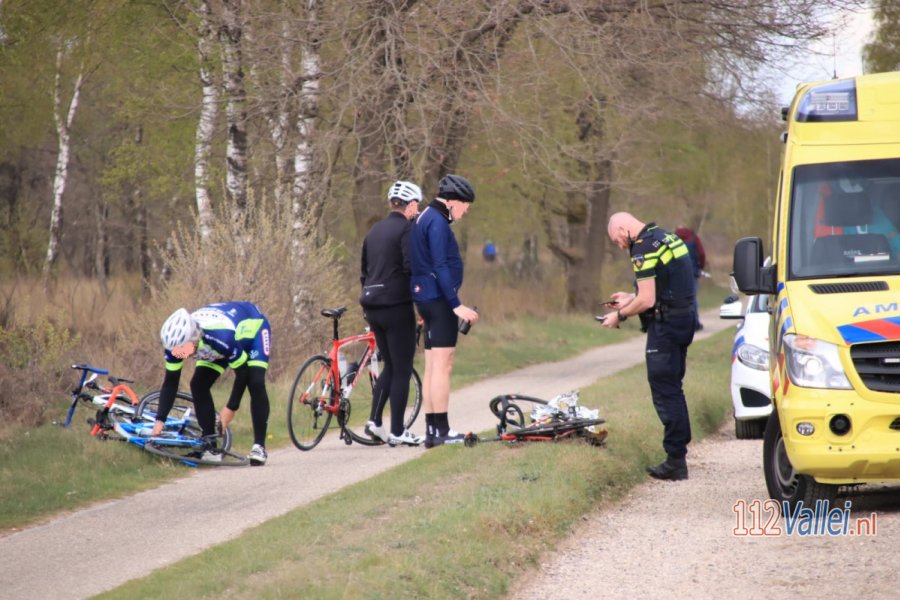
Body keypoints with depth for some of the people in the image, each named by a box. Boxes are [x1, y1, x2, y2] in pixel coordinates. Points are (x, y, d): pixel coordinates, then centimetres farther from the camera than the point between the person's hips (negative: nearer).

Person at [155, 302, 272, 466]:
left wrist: (231, 408, -29)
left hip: (252, 327, -5)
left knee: (255, 383, -25)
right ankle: (212, 449, -2)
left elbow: (242, 371, -31)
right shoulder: (177, 341, -30)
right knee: (198, 385, -10)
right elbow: (170, 382, -20)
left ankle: (259, 447, -16)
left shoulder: (222, 338, -47)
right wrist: (160, 420, -27)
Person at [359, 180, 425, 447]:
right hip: (397, 305, -8)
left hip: (373, 307, 8)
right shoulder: (407, 229, -10)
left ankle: (374, 421, 7)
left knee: (390, 366, 17)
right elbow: (411, 267, -19)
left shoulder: (374, 230, 15)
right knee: (402, 369, -1)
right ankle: (397, 432, 0)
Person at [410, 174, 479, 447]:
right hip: (439, 299, -10)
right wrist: (456, 304, -21)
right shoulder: (437, 222, -13)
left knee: (432, 368, 9)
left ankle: (431, 430, 9)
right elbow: (440, 266, -20)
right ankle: (441, 430, -10)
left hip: (425, 299, 10)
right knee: (442, 365, -9)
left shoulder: (425, 218, 18)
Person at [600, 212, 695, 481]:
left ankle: (675, 460, -6)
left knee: (664, 391, -6)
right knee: (672, 389, 16)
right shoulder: (667, 237, 15)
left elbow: (647, 301, -19)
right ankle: (678, 452, 21)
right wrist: (631, 298, 24)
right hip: (684, 320, 10)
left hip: (665, 325, -10)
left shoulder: (644, 249, -15)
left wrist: (619, 315, -4)